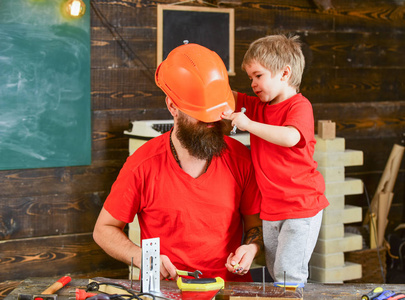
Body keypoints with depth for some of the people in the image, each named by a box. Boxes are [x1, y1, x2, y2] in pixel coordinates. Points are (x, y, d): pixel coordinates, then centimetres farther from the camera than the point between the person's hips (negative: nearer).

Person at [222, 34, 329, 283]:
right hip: (271, 209, 8)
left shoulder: (300, 106, -15)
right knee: (275, 272, 15)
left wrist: (249, 124, -31)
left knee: (288, 272, -11)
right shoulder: (258, 106, 10)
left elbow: (289, 137, -32)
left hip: (301, 206, -8)